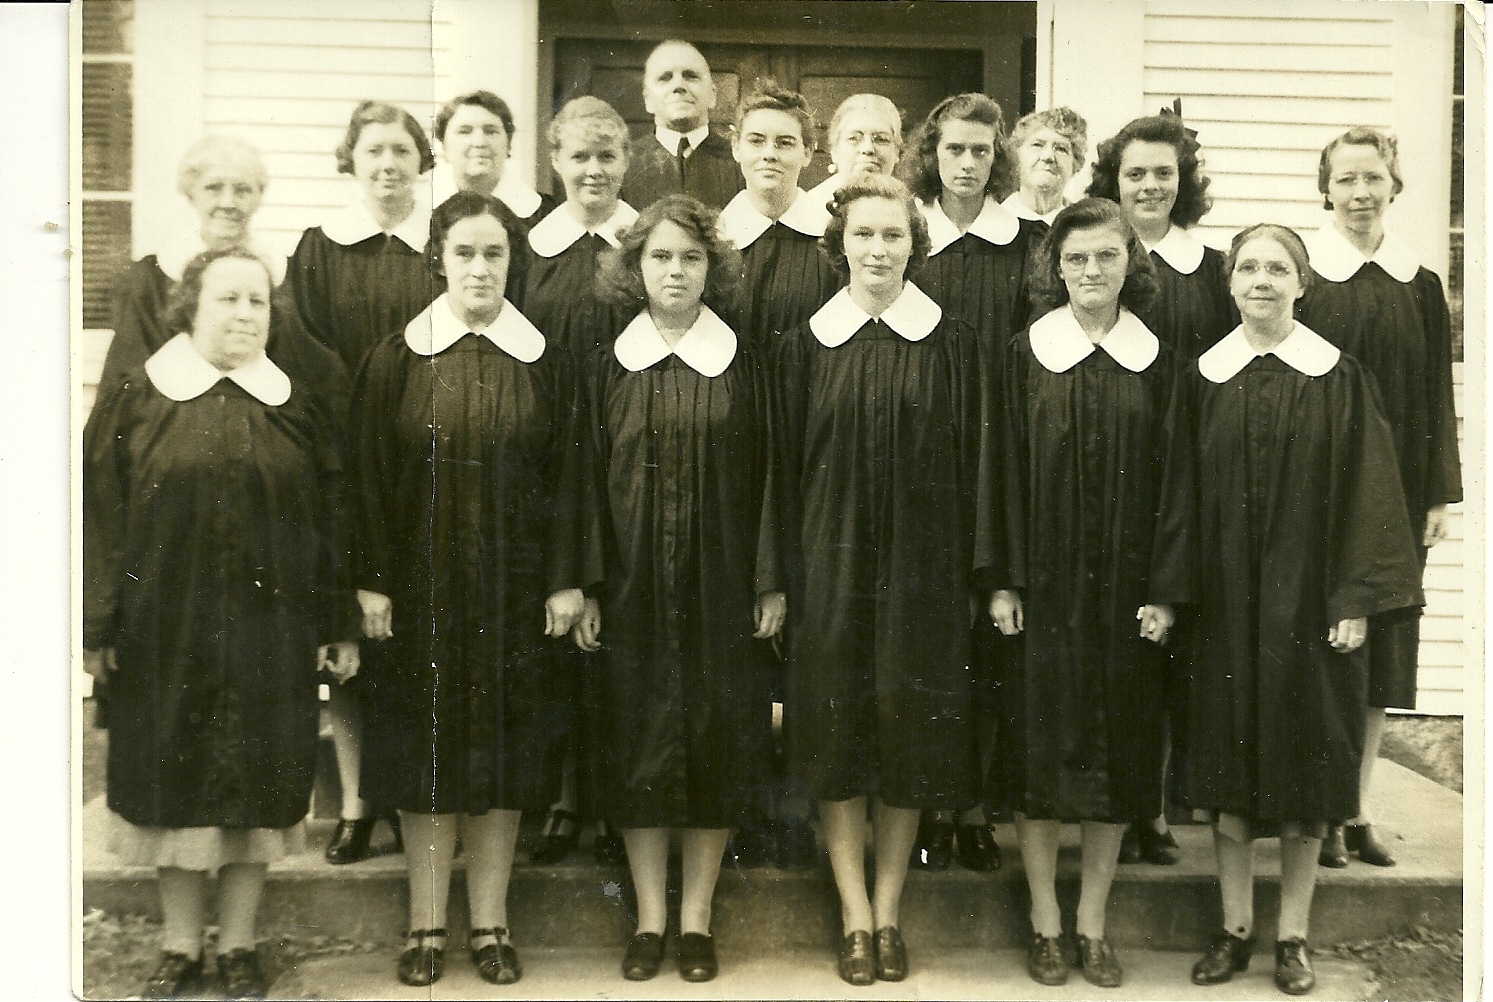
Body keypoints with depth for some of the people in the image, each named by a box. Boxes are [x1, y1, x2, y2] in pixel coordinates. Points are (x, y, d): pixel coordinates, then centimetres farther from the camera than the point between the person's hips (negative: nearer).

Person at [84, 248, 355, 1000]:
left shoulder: (296, 408, 5)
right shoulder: (137, 401, 0)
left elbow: (330, 519, 5)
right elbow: (101, 515, -1)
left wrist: (338, 625, 1)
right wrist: (98, 625, -6)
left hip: (269, 629, 1)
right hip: (165, 628, -1)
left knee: (254, 785, 6)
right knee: (173, 782, 7)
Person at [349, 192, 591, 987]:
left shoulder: (546, 363, 3)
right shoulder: (396, 360, 0)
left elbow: (568, 478, 3)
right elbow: (370, 478, 0)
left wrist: (567, 582, -3)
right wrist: (372, 582, -6)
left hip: (515, 587, 1)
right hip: (422, 586, 0)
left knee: (506, 753, 6)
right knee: (427, 753, 4)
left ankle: (490, 922, 18)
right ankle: (427, 924, 16)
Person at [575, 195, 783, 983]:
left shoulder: (741, 367, 2)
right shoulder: (608, 369, 3)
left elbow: (765, 477, 2)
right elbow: (587, 483, 3)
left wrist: (771, 584, -3)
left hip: (720, 587, 0)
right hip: (632, 588, 1)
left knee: (717, 746, 4)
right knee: (637, 749, 5)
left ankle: (696, 917, 18)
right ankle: (650, 918, 18)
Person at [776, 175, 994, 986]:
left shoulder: (951, 344, 1)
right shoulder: (808, 344, 3)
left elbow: (973, 462, 2)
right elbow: (787, 465, 4)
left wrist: (975, 572, -4)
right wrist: (782, 576, -1)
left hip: (921, 566, 0)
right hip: (832, 562, 1)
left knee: (909, 730, 6)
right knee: (838, 732, 3)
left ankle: (889, 911, 20)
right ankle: (855, 918, 15)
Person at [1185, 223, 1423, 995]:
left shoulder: (1339, 379, -2)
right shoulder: (1206, 379, 3)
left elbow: (1363, 491, -4)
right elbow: (1187, 495, 4)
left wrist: (1357, 599, -10)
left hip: (1306, 597, -2)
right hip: (1225, 598, 2)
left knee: (1303, 762, 6)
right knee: (1227, 762, 7)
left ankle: (1293, 934, 19)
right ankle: (1235, 927, 19)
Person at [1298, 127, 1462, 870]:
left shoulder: (1419, 287, 7)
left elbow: (1436, 397, 9)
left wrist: (1440, 496, 4)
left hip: (1395, 489, 4)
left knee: (1378, 650, 8)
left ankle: (1357, 810, 18)